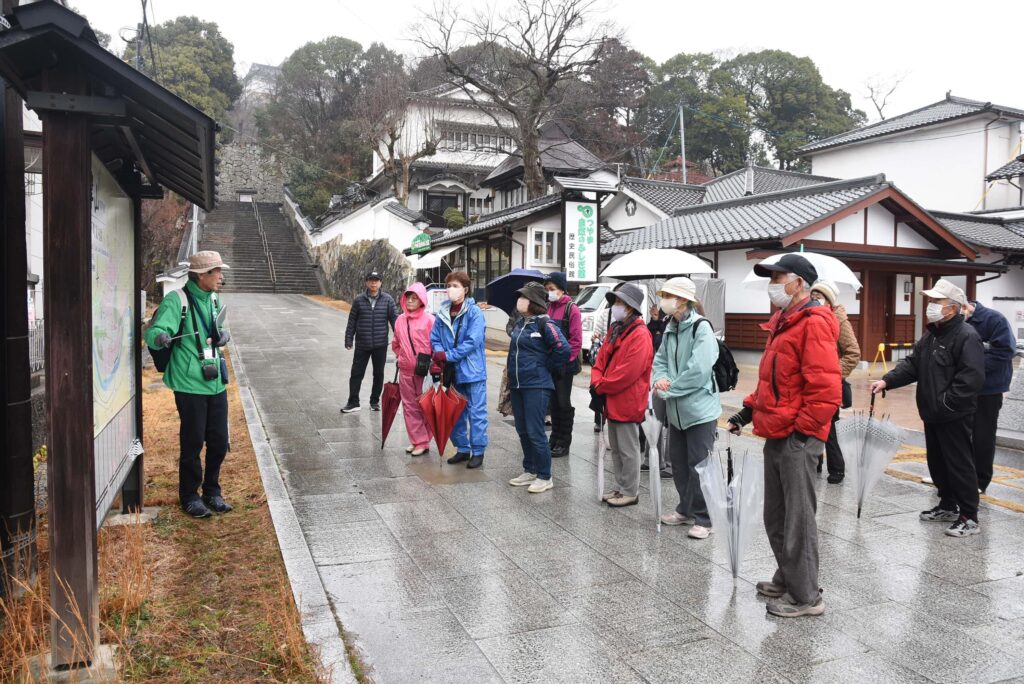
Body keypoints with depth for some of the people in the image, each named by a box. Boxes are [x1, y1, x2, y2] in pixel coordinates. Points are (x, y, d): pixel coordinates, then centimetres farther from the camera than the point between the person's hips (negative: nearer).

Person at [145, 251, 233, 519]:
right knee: (192, 443, 3)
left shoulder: (214, 300, 11)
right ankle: (189, 496, 21)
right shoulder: (177, 300, -13)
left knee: (219, 442, 12)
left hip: (216, 383, 7)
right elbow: (154, 332, -23)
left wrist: (223, 335, 4)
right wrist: (160, 337, -45)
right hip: (190, 386, -7)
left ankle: (212, 491, 31)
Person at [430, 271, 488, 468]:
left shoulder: (474, 312, -11)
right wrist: (439, 358, -13)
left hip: (472, 370, -6)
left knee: (476, 412, 2)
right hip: (451, 371, 6)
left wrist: (448, 356, -18)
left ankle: (478, 452, 13)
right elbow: (435, 339, 6)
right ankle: (462, 449, 28)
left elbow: (473, 342, -19)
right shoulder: (442, 313, 5)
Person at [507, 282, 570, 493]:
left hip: (536, 386, -8)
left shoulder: (545, 324, -13)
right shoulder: (520, 323, 11)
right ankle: (530, 471, 27)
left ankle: (544, 477, 7)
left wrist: (546, 367, -8)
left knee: (535, 432, -5)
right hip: (517, 385, 8)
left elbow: (564, 349, -21)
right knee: (522, 431, 14)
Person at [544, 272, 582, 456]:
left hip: (564, 365, -6)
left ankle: (564, 443, 11)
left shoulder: (571, 308, -9)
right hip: (549, 364, 6)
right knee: (553, 402, 14)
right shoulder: (547, 307, 9)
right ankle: (554, 439, 25)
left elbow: (576, 340, -13)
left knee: (563, 403, 2)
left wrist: (565, 359, -15)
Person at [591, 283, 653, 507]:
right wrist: (596, 382, -5)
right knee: (615, 448, 17)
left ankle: (630, 492, 14)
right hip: (612, 401, 9)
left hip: (628, 402, -9)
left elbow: (628, 373, -24)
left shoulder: (640, 335, -17)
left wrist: (600, 387, -15)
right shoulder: (615, 330, 12)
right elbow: (601, 359, 13)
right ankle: (621, 488, 29)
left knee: (628, 450, 2)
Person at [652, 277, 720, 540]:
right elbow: (660, 359, 14)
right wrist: (660, 378, -9)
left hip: (699, 408, -8)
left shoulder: (701, 328, -16)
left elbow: (698, 371, -24)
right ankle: (686, 509, 31)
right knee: (678, 462, 16)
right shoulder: (670, 328, 10)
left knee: (699, 465, -1)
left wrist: (668, 389, -16)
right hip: (676, 409, 8)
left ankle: (703, 518, 10)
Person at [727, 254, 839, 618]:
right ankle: (787, 580, 33)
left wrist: (801, 431, -18)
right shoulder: (783, 322, 17)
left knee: (798, 519, 0)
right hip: (776, 435, 10)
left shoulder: (814, 324, -14)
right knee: (776, 517, 18)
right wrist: (749, 409, 15)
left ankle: (805, 596, 13)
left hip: (796, 438, -10)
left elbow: (825, 389, -21)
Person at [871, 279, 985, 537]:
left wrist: (945, 403, -22)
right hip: (932, 414, 9)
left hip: (955, 417, -9)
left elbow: (972, 378, -23)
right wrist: (887, 381, -4)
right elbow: (912, 364, 12)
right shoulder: (930, 335, 13)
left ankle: (969, 517, 9)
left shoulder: (966, 336, -16)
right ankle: (948, 506, 32)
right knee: (937, 463, 17)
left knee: (959, 465, -2)